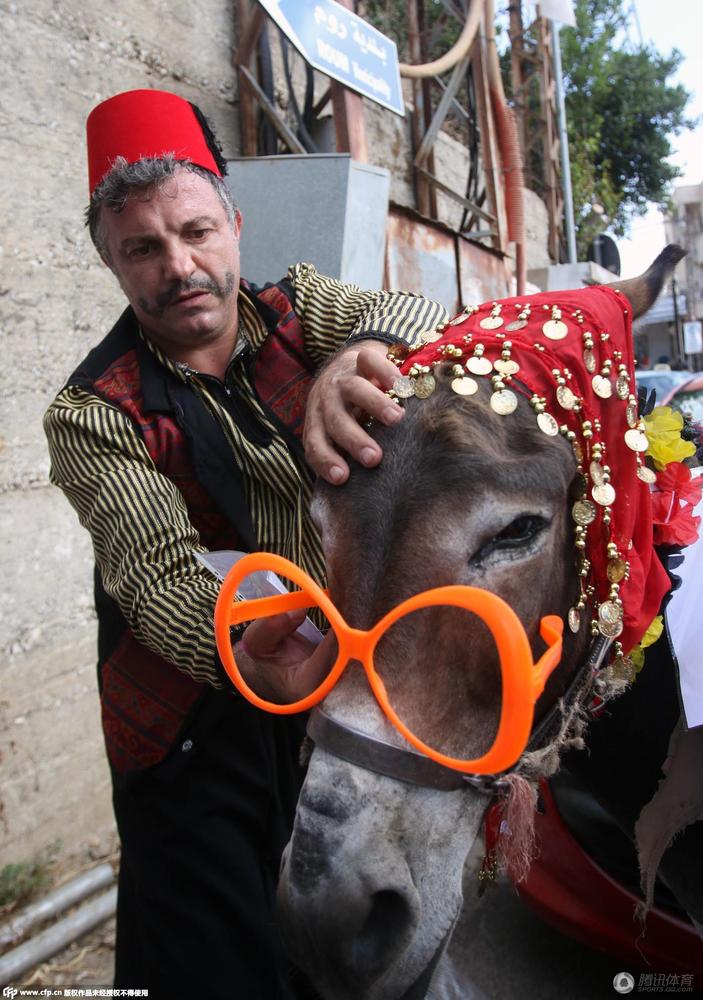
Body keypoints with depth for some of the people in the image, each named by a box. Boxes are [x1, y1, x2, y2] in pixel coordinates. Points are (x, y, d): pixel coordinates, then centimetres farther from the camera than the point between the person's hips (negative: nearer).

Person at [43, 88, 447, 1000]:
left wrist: (360, 354, -44)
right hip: (198, 733, -3)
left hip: (346, 684, 4)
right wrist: (245, 643, -46)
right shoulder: (92, 415, -12)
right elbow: (158, 578, -24)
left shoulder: (299, 311, -2)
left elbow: (415, 317, -20)